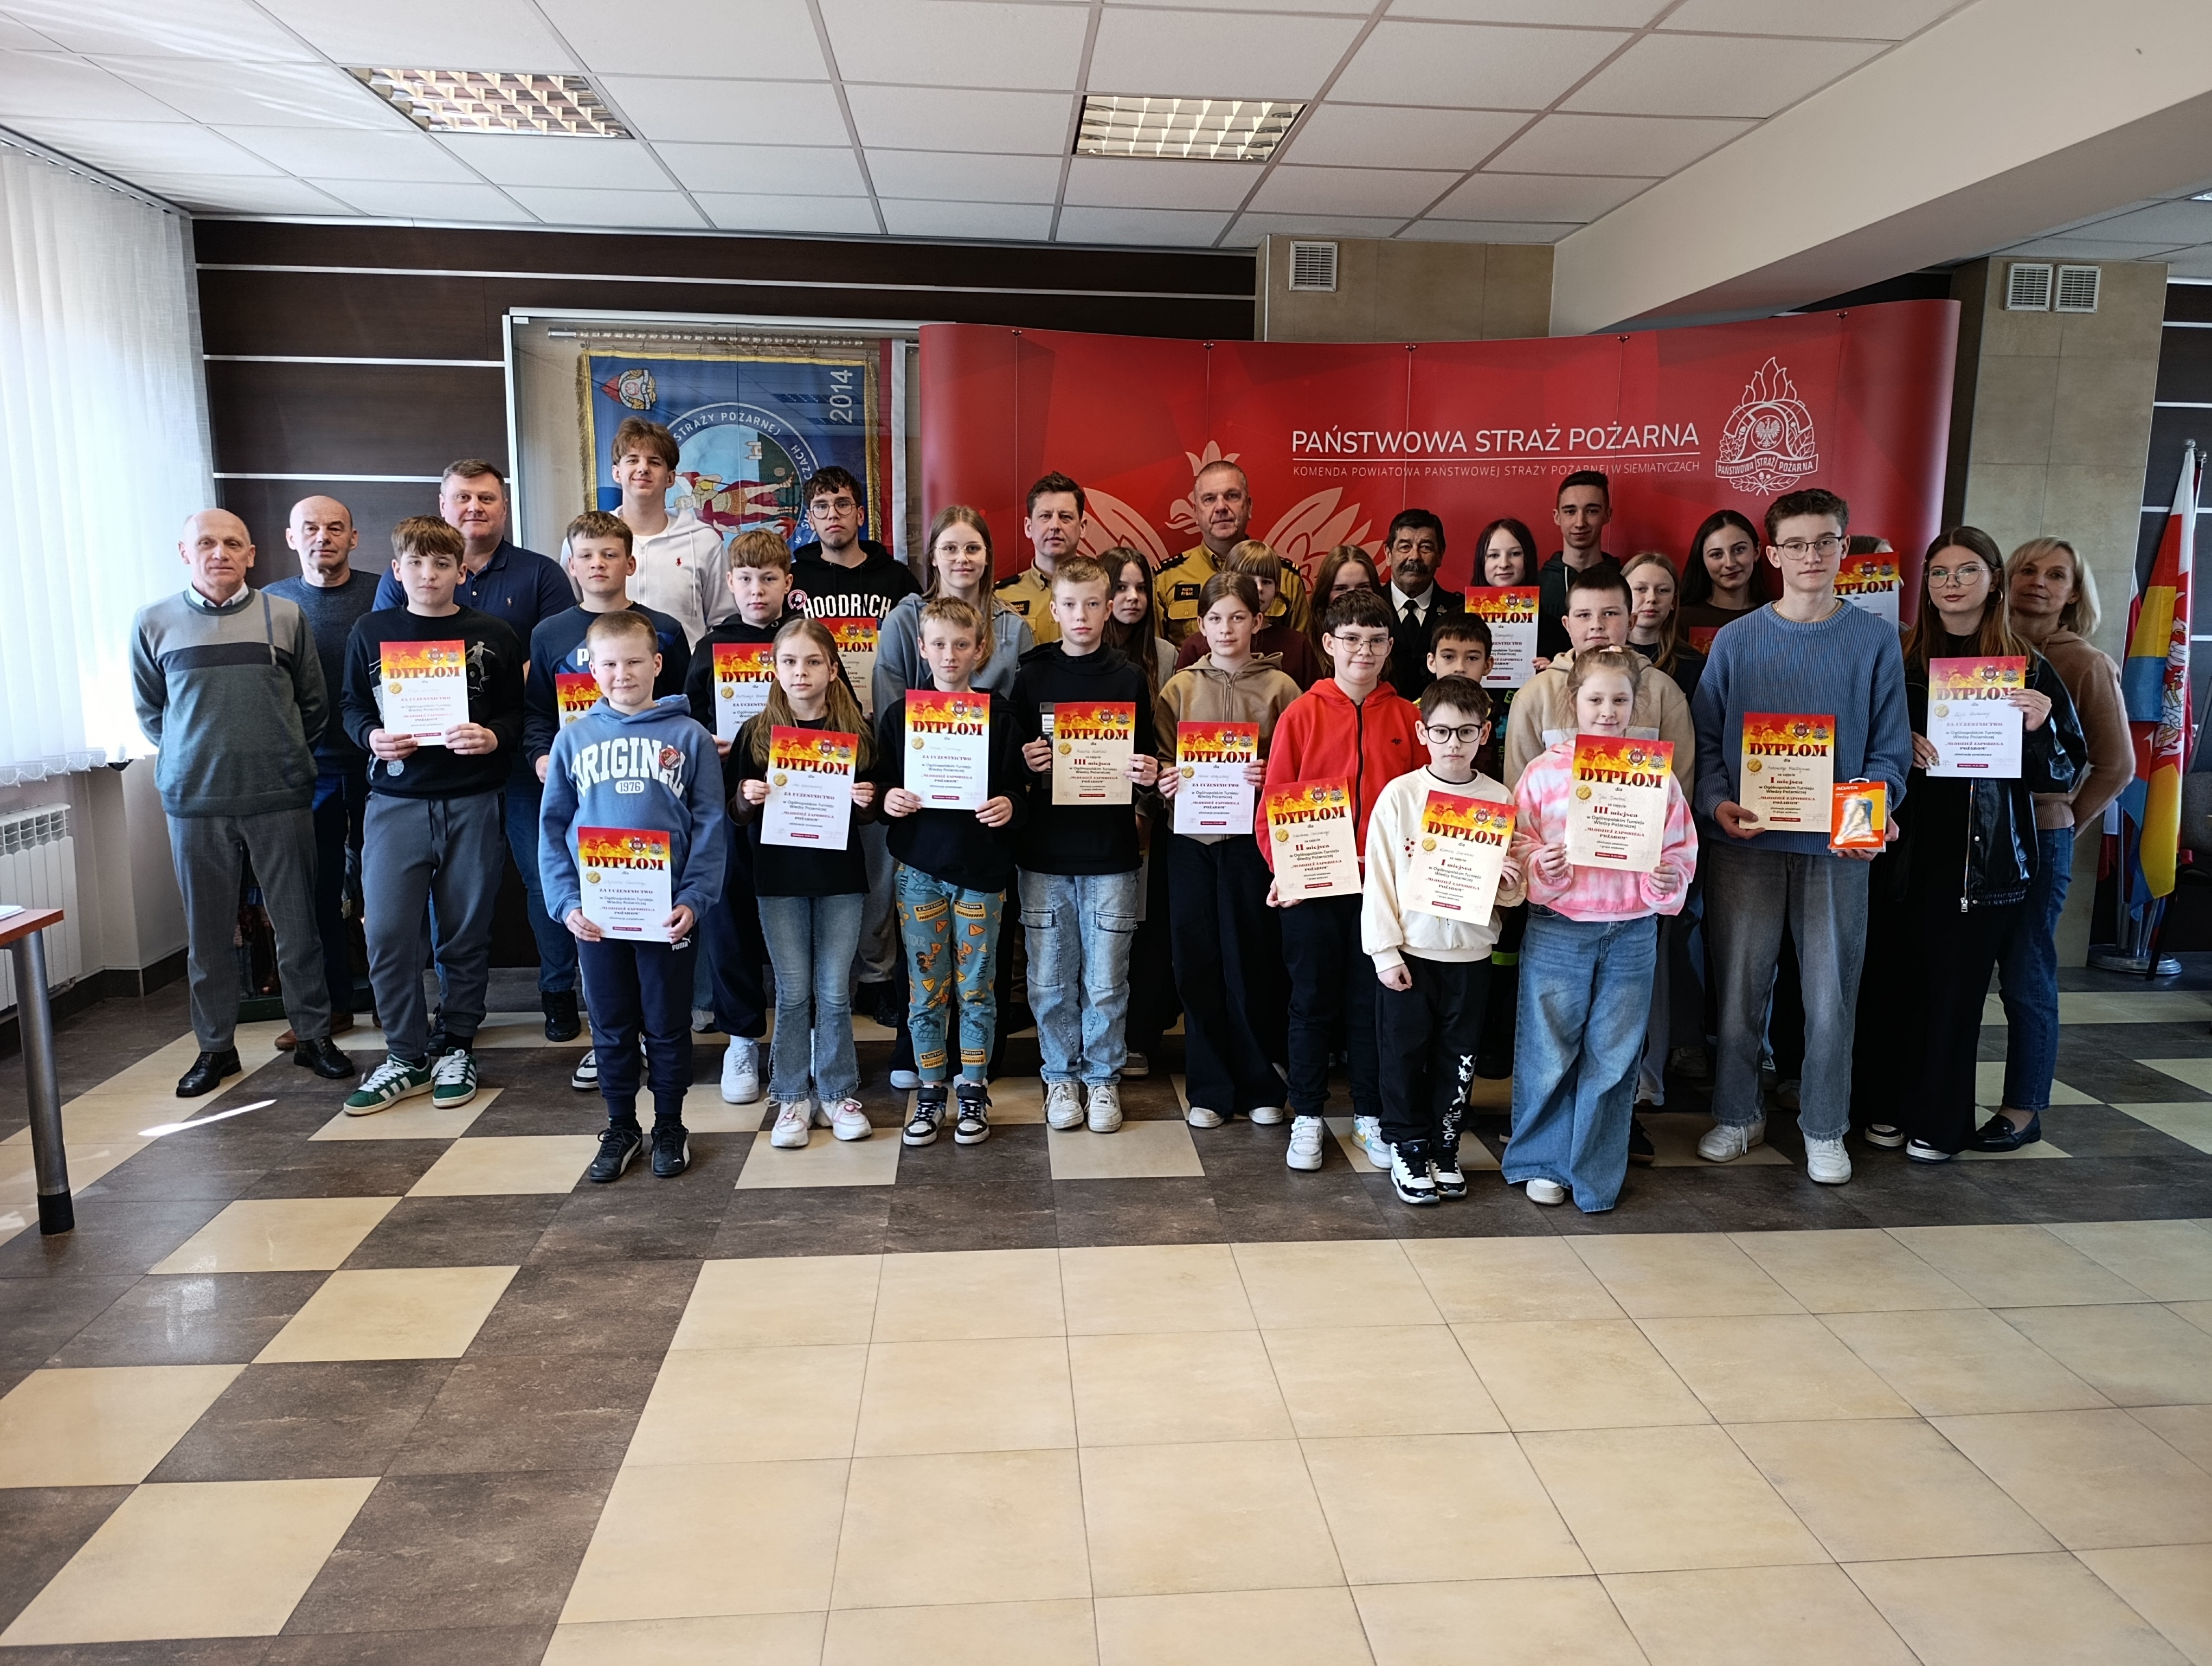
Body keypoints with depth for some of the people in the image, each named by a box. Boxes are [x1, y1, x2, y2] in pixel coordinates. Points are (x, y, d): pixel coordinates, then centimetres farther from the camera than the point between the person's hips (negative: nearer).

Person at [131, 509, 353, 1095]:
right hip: (194, 801, 1)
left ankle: (312, 1036, 17)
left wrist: (282, 757, 7)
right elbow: (149, 710, 15)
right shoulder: (153, 623, 5)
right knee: (207, 931, 8)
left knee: (298, 925, 4)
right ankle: (215, 1046, 21)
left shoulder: (285, 617, 3)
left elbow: (315, 703, 11)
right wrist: (193, 757, 7)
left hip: (280, 797, -1)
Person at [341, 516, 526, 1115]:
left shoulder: (492, 635, 3)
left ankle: (457, 1047, 22)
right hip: (395, 801, 1)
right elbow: (352, 706, 12)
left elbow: (516, 711, 4)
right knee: (387, 931, -3)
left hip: (471, 801, -1)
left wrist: (493, 737, -16)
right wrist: (371, 737, -8)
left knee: (465, 930, 7)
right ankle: (406, 1056, 12)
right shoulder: (371, 632, 7)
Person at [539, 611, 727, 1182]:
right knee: (611, 1027, 13)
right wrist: (565, 901, -6)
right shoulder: (573, 738, 4)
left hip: (667, 912, -2)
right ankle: (621, 1128, 29)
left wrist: (694, 899, -14)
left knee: (668, 1025, 10)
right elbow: (553, 827, 5)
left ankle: (669, 1127, 27)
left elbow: (710, 827, -4)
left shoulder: (689, 737, -2)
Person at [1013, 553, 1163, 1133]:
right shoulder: (1032, 676, 4)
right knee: (1050, 978, 7)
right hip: (1044, 851, 1)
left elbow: (1147, 758, 8)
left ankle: (1103, 1077, 22)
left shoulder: (1129, 678, 4)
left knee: (1106, 980, 5)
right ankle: (1061, 1076, 24)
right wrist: (1026, 764, -14)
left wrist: (1148, 773, -13)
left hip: (1110, 851, 0)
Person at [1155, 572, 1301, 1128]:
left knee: (1251, 960, 2)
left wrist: (1272, 777, -17)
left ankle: (1260, 1086, 18)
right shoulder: (1180, 687, 9)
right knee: (1198, 962, 5)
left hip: (1251, 836, -2)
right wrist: (1165, 781, -10)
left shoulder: (1278, 687, 3)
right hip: (1190, 837, 2)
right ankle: (1208, 1089, 16)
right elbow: (1161, 760, 10)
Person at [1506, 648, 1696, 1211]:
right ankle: (1540, 1162, 26)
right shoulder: (1545, 771, -1)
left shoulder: (1657, 775, 3)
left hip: (1632, 932, 2)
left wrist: (1669, 880, -11)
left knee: (1613, 1057, 9)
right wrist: (1540, 865, -17)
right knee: (1548, 1053, 7)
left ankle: (1595, 1176, 23)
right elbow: (1517, 843, 2)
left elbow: (1680, 850, 9)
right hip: (1557, 929, -1)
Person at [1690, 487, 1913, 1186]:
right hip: (1745, 842, 0)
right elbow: (1706, 741, 5)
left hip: (1837, 846, 0)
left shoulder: (1875, 640, 3)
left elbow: (1891, 749, 4)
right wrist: (1717, 803, -12)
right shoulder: (1736, 640, 4)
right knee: (1738, 988, 8)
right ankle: (1738, 1114, 25)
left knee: (1832, 992, 6)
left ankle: (1825, 1127, 23)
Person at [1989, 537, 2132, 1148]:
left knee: (2026, 979, 5)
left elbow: (2116, 766, 1)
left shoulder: (2086, 666, -3)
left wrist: (2062, 821, 1)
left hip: (2037, 841, -3)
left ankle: (2023, 1111, 16)